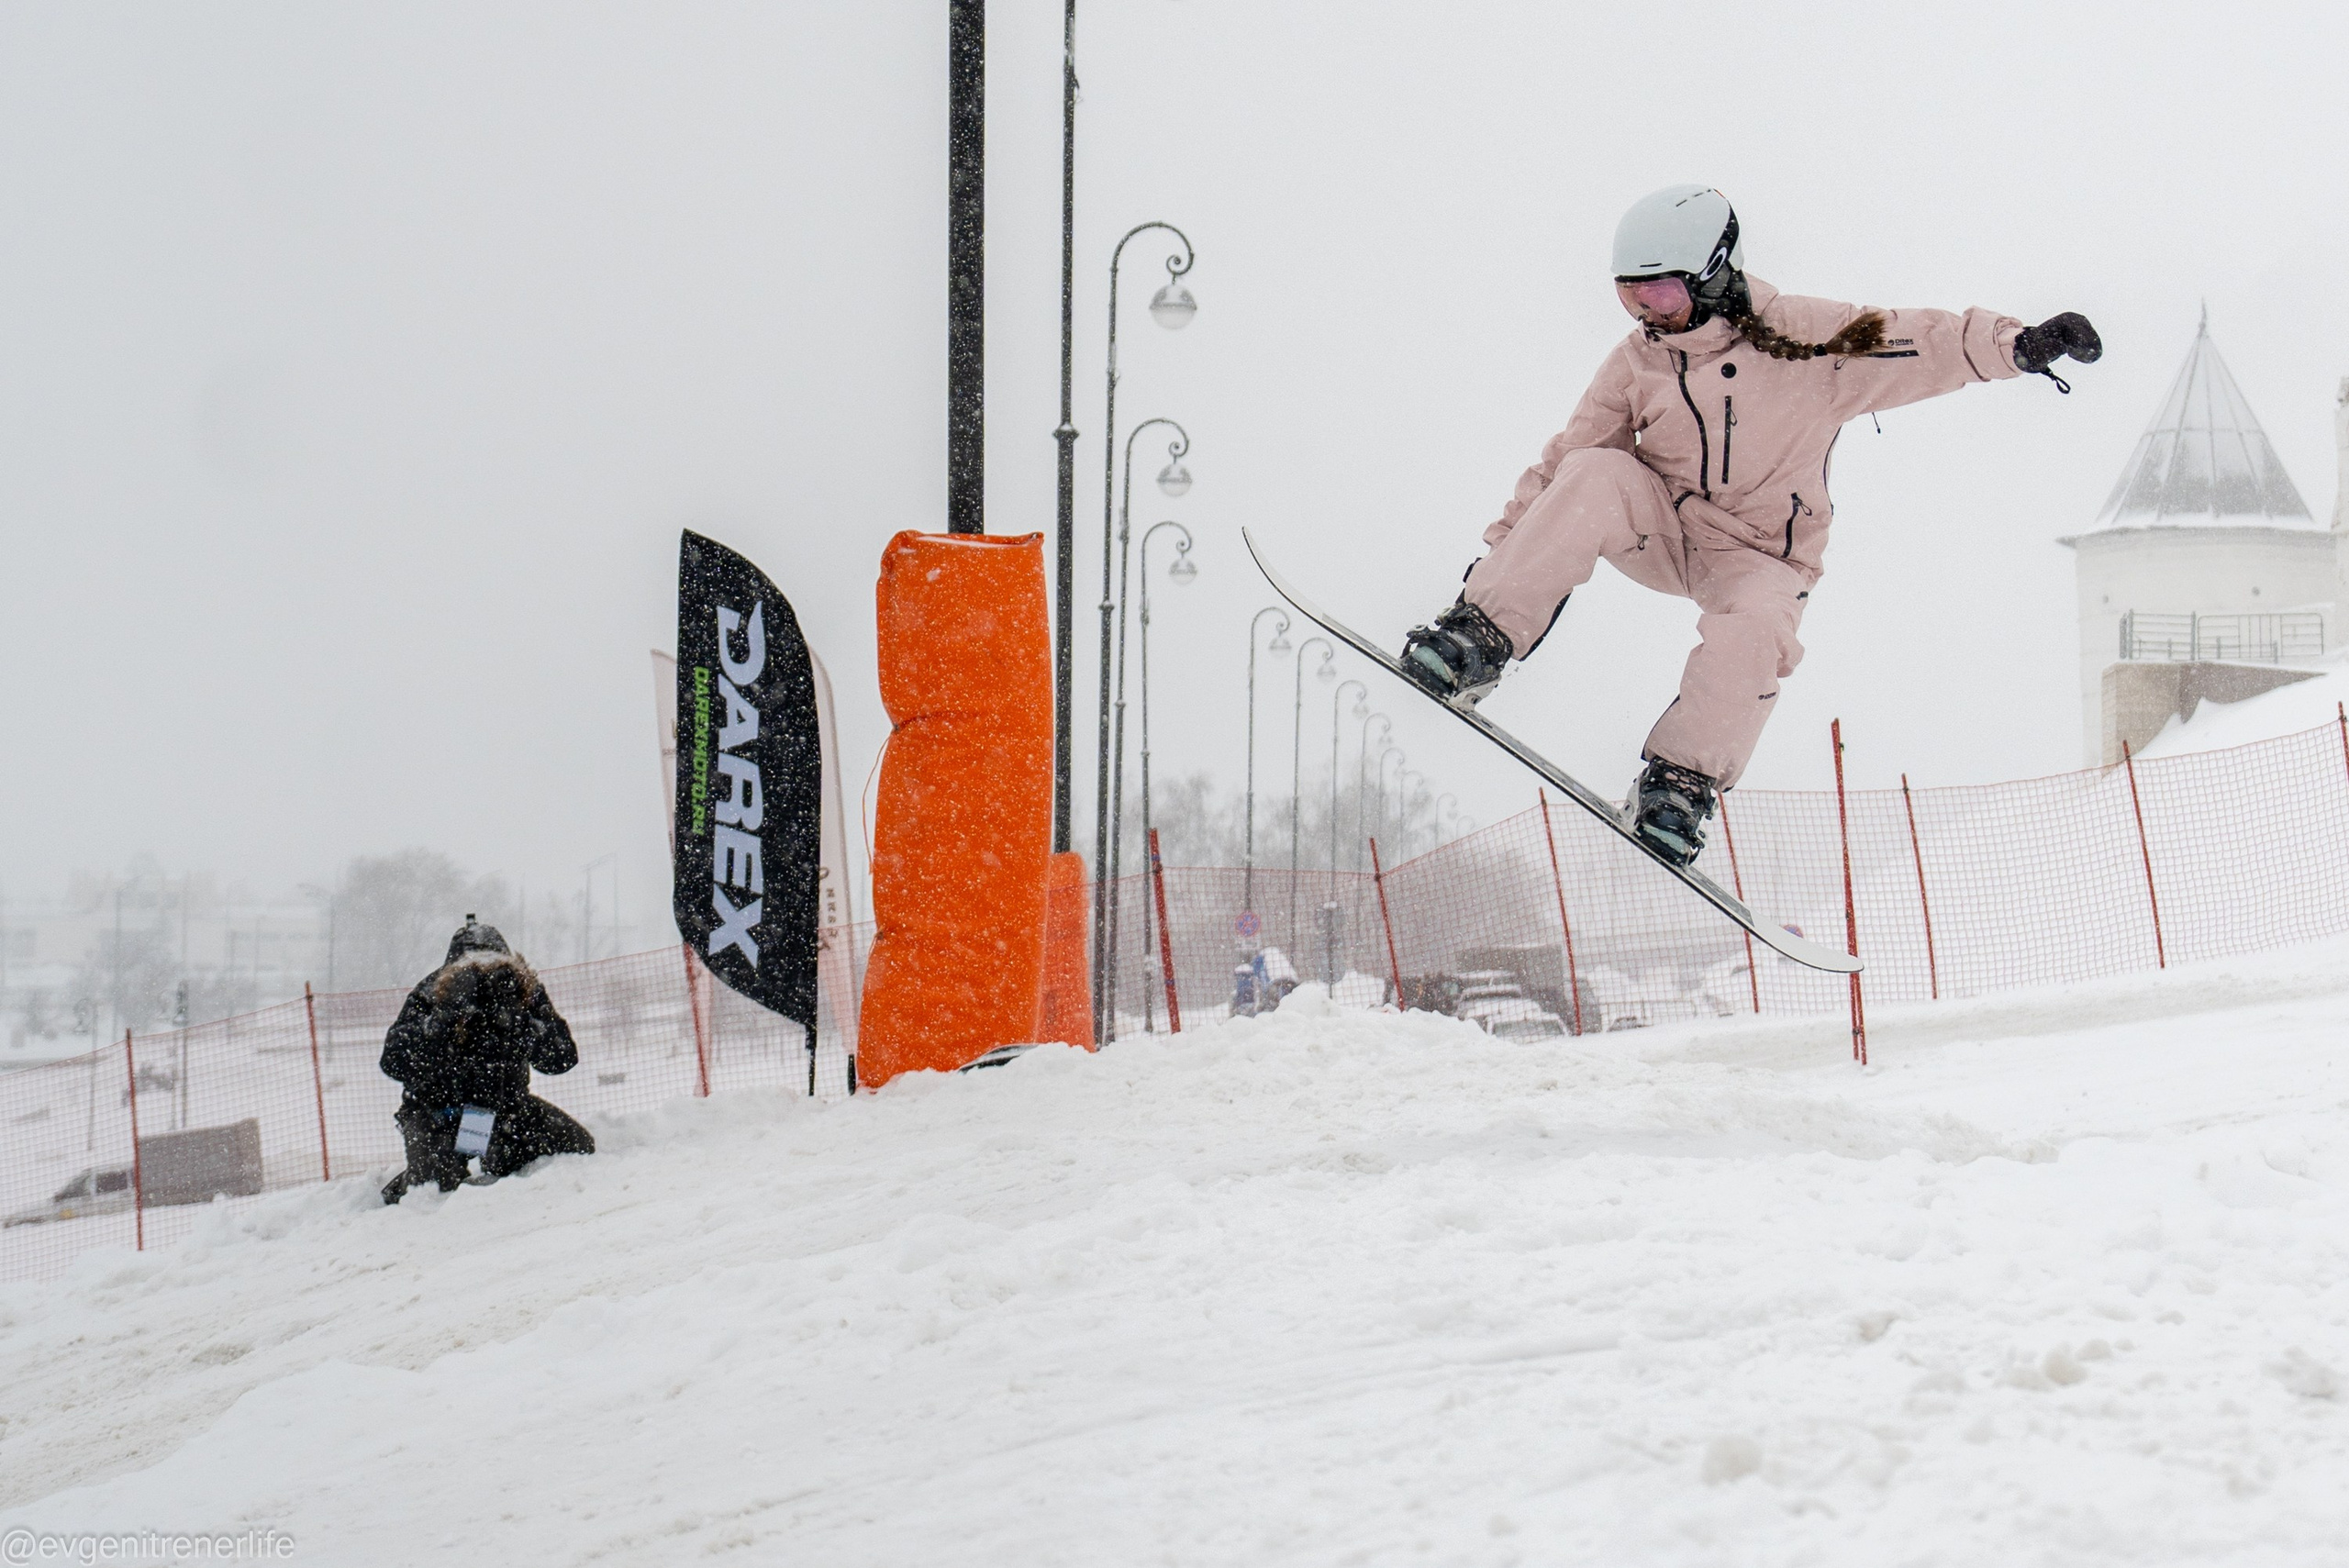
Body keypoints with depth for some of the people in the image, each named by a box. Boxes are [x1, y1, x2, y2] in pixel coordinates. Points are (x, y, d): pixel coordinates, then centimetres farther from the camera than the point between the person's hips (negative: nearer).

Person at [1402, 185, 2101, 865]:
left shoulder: (1799, 338, -13)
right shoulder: (1637, 363, -1)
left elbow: (1918, 346, -18)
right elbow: (1568, 456, 4)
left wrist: (2016, 345, -34)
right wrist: (1505, 549, -2)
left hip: (1760, 558, -3)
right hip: (1661, 528, 3)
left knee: (1752, 628, -36)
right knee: (1594, 478, -28)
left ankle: (1681, 784, -20)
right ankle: (1479, 642, -30)